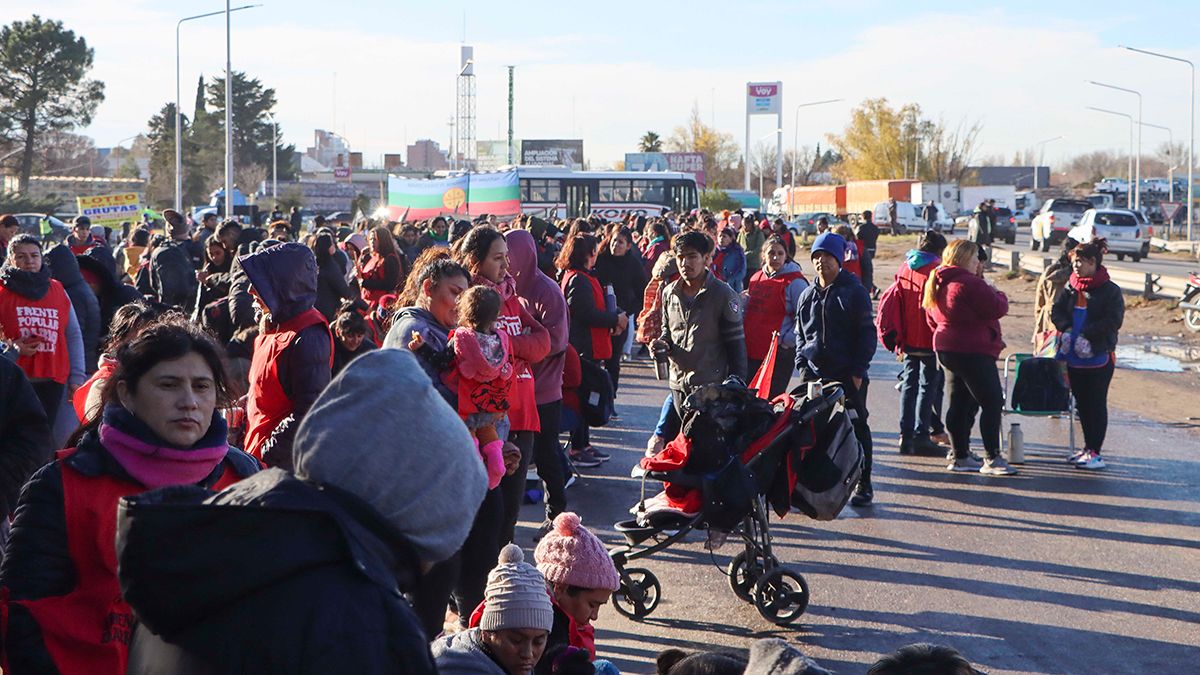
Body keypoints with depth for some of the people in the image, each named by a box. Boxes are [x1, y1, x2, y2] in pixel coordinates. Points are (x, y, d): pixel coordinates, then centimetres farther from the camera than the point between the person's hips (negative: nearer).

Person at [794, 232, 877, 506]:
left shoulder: (854, 292, -4)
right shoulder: (807, 295, 12)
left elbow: (867, 333, -6)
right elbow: (800, 333, 19)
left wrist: (859, 370, -12)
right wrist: (802, 364, 5)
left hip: (848, 375, -4)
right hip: (815, 373, 5)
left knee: (856, 429, 2)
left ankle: (863, 485, 9)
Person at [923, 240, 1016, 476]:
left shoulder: (936, 284, 12)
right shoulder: (970, 283, -18)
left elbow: (932, 319, 21)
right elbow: (997, 308, -17)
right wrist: (999, 294, 3)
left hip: (946, 349, 10)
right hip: (973, 351, -10)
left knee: (960, 404, 13)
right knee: (992, 402, -6)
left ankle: (960, 456, 16)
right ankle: (992, 459, -8)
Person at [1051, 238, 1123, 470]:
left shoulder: (1110, 290, -8)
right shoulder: (1071, 287, 10)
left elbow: (1114, 321, -15)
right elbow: (1056, 310, 8)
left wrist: (1086, 335, -20)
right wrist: (1066, 329, -11)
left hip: (1099, 356, -6)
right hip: (1074, 356, 6)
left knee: (1096, 403, -3)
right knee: (1082, 403, 12)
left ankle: (1095, 453, -1)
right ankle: (1088, 449, 22)